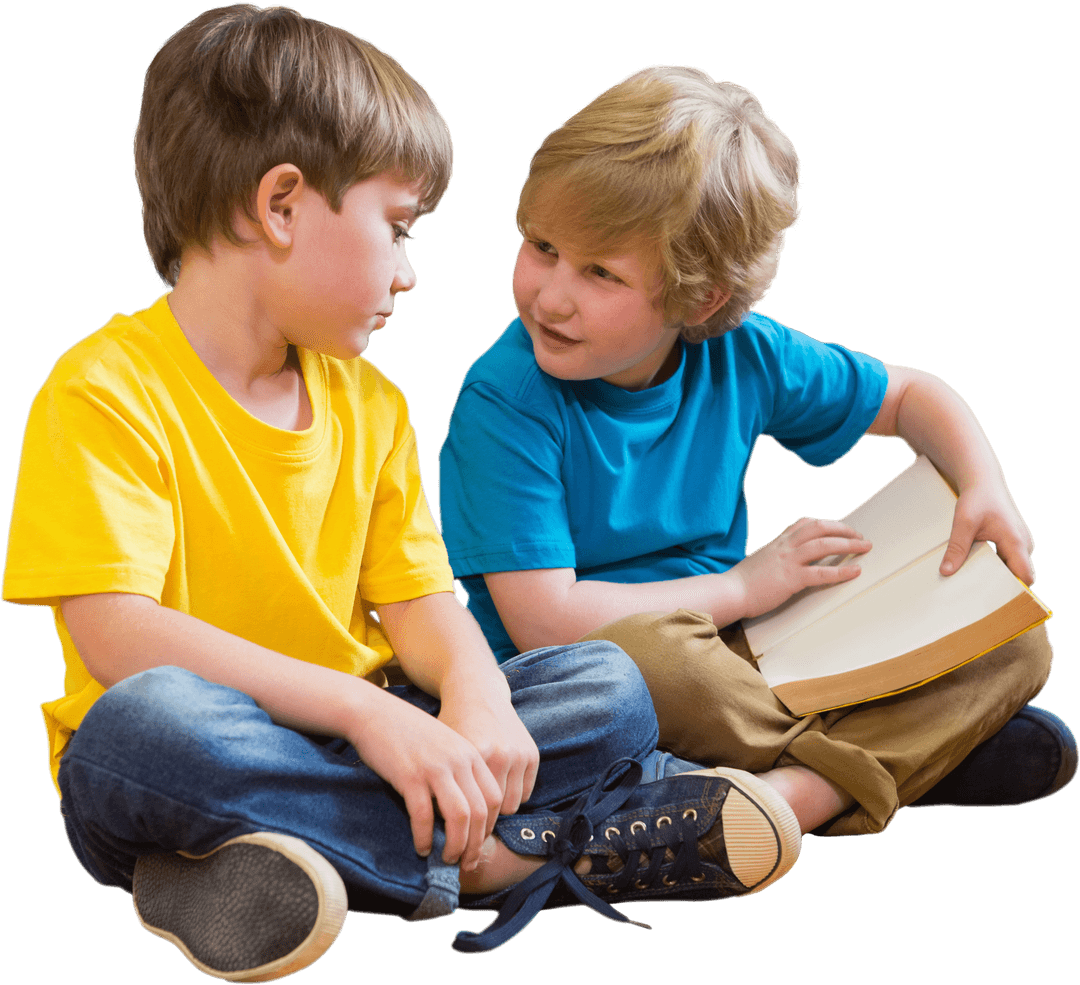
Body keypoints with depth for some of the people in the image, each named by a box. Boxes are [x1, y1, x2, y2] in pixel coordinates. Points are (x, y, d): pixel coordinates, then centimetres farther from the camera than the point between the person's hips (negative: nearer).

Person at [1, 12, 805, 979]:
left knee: (607, 687, -7)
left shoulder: (368, 402, 12)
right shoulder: (106, 390, -11)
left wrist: (473, 690, -17)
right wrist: (364, 709, -29)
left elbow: (418, 601, 8)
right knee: (144, 724, -39)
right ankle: (485, 854, -25)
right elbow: (117, 634, -22)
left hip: (346, 747, 6)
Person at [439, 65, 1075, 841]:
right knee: (646, 651, -41)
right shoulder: (505, 402, -18)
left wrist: (985, 488, -6)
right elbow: (545, 620, -24)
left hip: (733, 655, 6)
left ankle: (801, 790, -27)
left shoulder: (741, 356, -3)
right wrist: (745, 586, -14)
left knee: (1016, 642, -4)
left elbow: (909, 396, 14)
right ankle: (925, 747, -18)